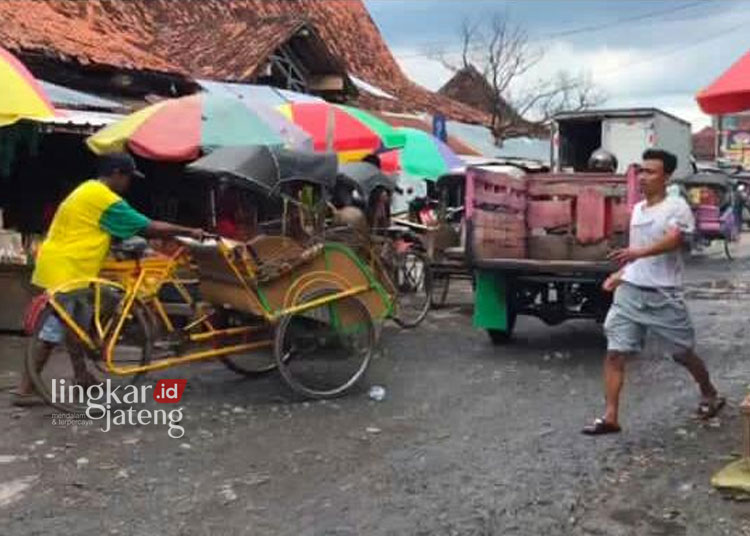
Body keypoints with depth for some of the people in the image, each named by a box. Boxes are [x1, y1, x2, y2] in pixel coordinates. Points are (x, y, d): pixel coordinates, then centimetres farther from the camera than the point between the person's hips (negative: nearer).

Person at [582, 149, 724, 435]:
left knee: (684, 353, 11)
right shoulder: (637, 209, 13)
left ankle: (710, 395, 39)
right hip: (629, 292, 6)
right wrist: (620, 274, 16)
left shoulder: (677, 207, -9)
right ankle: (610, 418, -2)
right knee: (614, 353, -5)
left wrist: (638, 252, -44)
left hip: (663, 295, -5)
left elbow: (673, 240, -29)